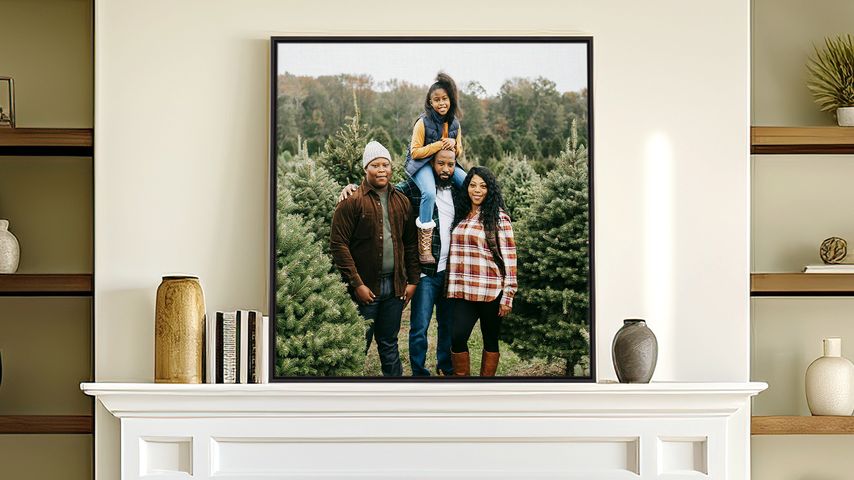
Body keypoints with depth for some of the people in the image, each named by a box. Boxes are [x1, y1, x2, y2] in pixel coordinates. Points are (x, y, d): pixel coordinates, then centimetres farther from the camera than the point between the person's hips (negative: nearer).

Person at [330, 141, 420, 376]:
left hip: (394, 285, 5)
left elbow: (411, 244, 15)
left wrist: (412, 280, 8)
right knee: (359, 346, 2)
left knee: (389, 344, 13)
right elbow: (338, 244, -12)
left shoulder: (401, 202, 11)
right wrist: (356, 284, -15)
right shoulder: (352, 202, -7)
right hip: (365, 287, -5)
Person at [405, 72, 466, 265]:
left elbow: (458, 153, 13)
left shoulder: (454, 123, 5)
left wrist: (454, 145, -11)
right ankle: (424, 246, -30)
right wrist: (439, 145, -19)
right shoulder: (423, 122, -12)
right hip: (422, 164, -6)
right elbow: (415, 152, -12)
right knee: (429, 193, -35)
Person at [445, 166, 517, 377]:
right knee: (457, 337, -10)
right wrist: (451, 287, 12)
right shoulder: (460, 216, 12)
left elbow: (509, 257, -6)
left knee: (490, 340, 7)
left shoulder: (498, 218, -2)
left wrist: (507, 295, -10)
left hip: (490, 292, -3)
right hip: (463, 291, 4)